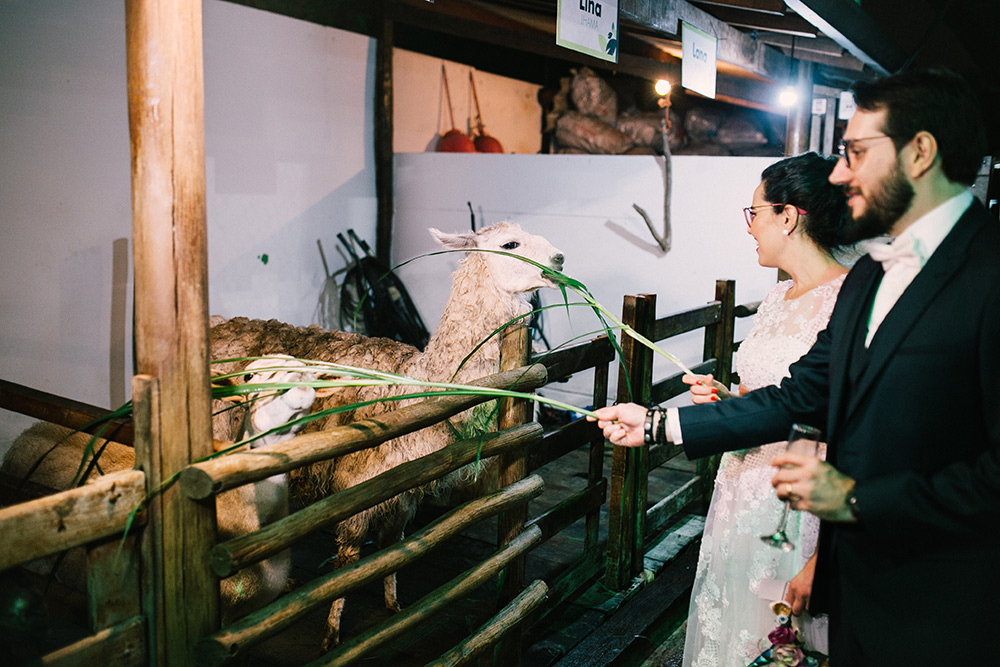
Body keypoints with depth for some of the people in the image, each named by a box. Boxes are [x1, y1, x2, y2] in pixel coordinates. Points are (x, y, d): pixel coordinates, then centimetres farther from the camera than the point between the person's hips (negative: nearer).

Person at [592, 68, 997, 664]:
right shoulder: (867, 278, 8)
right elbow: (800, 396, 9)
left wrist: (858, 499, -18)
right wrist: (657, 425, 6)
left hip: (936, 612, -7)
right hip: (853, 575, 7)